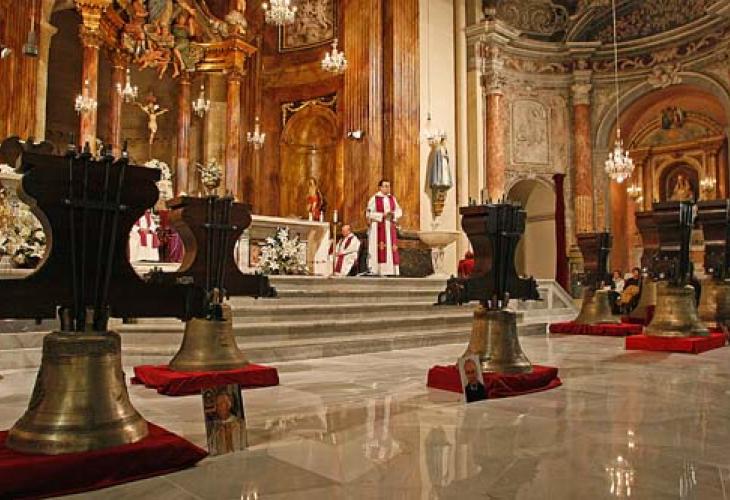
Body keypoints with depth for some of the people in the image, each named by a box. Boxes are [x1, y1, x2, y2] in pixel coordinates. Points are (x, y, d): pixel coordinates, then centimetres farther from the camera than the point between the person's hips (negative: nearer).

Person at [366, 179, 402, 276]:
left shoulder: (392, 198, 10)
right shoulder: (374, 199, -4)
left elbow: (399, 212, 8)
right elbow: (369, 214, -9)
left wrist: (392, 214, -14)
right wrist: (382, 215, -17)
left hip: (390, 227, 5)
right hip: (378, 227, -5)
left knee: (392, 249, -1)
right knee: (380, 249, -10)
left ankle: (391, 271, 3)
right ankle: (381, 272, -8)